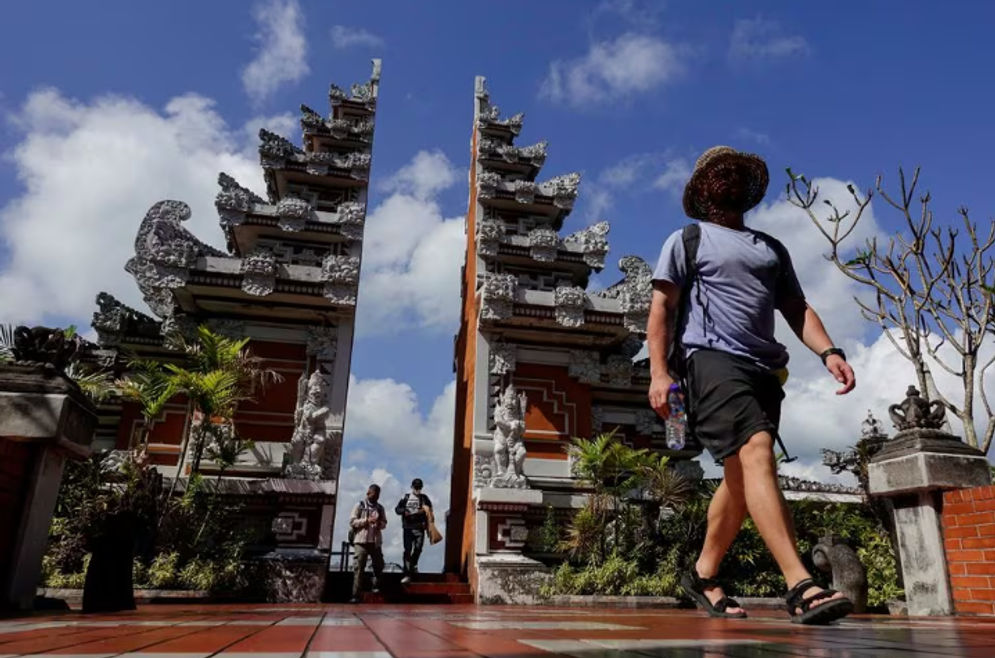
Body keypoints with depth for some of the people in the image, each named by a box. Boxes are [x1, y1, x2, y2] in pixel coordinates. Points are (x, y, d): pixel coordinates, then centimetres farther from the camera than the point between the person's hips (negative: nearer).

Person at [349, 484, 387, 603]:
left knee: (379, 565, 4)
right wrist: (366, 520, -14)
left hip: (376, 541, 3)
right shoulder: (359, 505, 3)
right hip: (361, 541, -3)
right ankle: (355, 595, -2)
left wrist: (380, 524, -11)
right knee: (359, 568, -4)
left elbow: (384, 523, 13)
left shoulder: (380, 508, 13)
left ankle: (376, 587, 27)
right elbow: (352, 521, -3)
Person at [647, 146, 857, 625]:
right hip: (712, 357, -6)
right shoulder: (687, 241, 11)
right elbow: (662, 308, 1)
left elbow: (797, 308, 20)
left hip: (764, 368, 6)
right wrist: (658, 371, -12)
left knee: (741, 476, 6)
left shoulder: (772, 249, 27)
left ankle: (703, 576, 19)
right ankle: (801, 587, -28)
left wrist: (828, 351, 0)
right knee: (756, 452, -24)